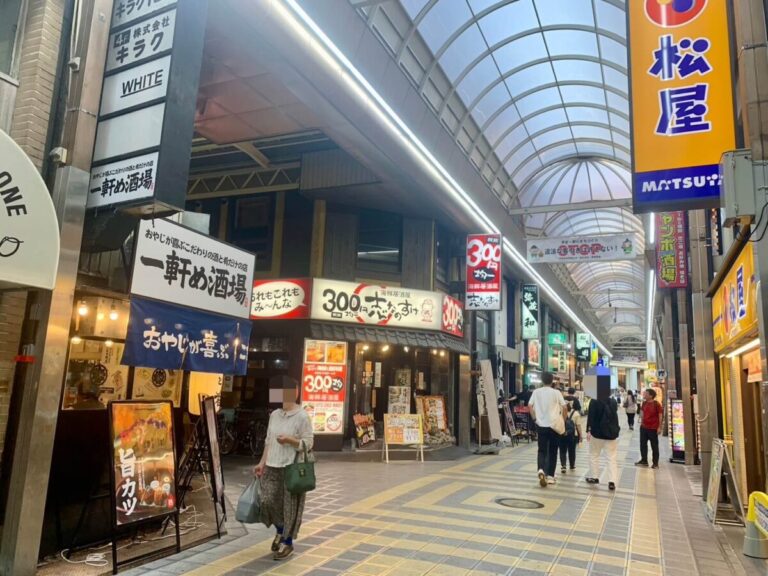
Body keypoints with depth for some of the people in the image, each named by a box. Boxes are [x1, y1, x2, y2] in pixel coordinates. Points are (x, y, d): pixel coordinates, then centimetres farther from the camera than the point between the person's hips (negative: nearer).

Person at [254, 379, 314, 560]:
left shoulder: (302, 416, -9)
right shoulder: (274, 415, 9)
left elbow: (308, 443, -10)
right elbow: (268, 441, 15)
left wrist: (289, 439, -24)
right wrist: (262, 463, 8)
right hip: (272, 467, 5)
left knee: (289, 507, 3)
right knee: (267, 501, 1)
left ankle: (288, 543, 23)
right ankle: (280, 531, 29)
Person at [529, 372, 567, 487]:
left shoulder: (536, 392, 0)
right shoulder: (556, 392, -5)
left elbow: (530, 406, -1)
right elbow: (564, 408, -7)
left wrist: (535, 419, 8)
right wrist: (563, 421, 7)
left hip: (541, 425, 1)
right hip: (554, 425, -1)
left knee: (542, 450, 7)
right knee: (552, 451, 11)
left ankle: (541, 470, -17)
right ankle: (550, 476, 13)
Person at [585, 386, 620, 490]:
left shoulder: (594, 402, -9)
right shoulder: (613, 402, 3)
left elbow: (590, 417, -13)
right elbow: (614, 415, 16)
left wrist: (589, 430, -10)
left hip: (597, 432, -2)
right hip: (611, 433, 3)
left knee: (594, 456, 14)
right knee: (612, 458, 2)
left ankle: (594, 477, 19)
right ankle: (612, 481, -7)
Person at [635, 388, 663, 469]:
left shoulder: (656, 404, -15)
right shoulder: (644, 403, 3)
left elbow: (660, 416, -13)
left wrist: (659, 427, -14)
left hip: (653, 428, -6)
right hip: (643, 427, 6)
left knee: (654, 446, 5)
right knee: (643, 444, 12)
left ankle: (655, 463, 15)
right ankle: (644, 460, 25)